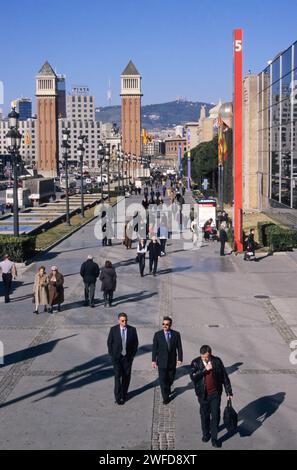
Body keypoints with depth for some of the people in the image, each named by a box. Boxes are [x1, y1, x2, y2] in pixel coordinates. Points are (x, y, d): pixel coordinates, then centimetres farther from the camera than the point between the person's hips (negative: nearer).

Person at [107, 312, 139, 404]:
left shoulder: (132, 330, -5)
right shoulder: (113, 329, -6)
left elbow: (135, 343, 4)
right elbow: (109, 343, 3)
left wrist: (132, 355, 0)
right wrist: (111, 354, -1)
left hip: (128, 357, 1)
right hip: (117, 357, -1)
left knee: (126, 376, 8)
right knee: (117, 376, -8)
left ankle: (124, 394, 25)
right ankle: (118, 397, -3)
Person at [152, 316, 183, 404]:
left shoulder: (176, 334, -4)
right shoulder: (157, 334, -7)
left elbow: (179, 347, -1)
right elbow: (154, 348, -4)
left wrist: (179, 359, -7)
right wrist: (153, 360, -8)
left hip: (172, 361, 2)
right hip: (162, 362, -2)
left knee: (170, 379, 17)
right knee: (163, 380, -1)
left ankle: (168, 390, 46)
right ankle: (165, 398, 11)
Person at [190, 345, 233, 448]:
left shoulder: (217, 361, -8)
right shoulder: (196, 363, -8)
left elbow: (224, 377, -1)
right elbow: (193, 377, -21)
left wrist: (229, 391, 2)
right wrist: (205, 370, -25)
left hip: (215, 394, -1)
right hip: (203, 395, 1)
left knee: (215, 416, 2)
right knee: (204, 415, 15)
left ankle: (214, 439, 12)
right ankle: (206, 434, 36)